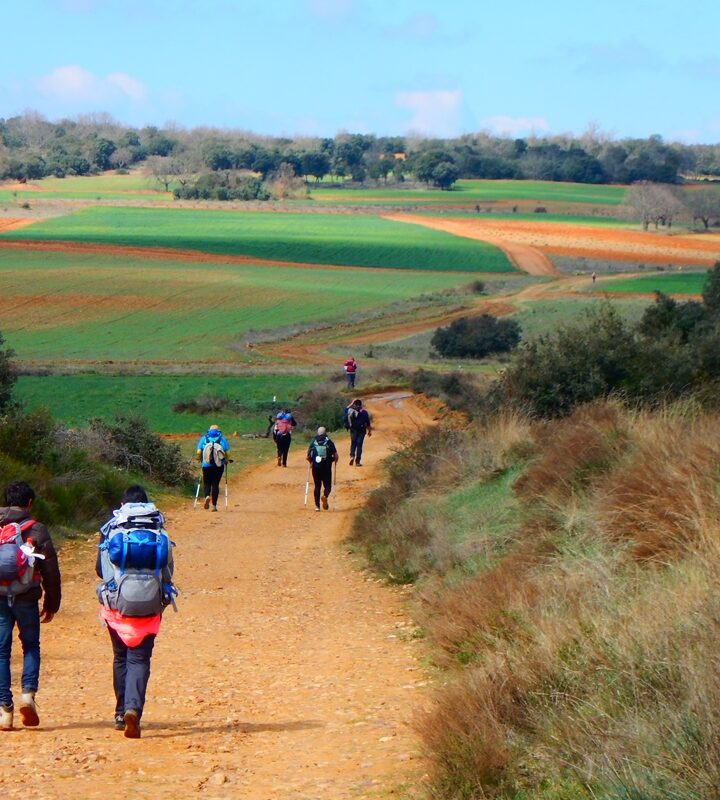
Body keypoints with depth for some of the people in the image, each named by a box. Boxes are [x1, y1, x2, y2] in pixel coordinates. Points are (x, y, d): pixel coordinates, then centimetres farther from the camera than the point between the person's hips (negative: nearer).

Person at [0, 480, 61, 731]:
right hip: (26, 598, -1)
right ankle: (28, 693, -3)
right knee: (31, 647, 16)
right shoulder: (36, 530, -1)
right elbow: (51, 571, -1)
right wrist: (52, 604, 9)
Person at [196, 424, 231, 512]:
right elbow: (227, 452, -3)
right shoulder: (222, 438, 4)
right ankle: (214, 505, 6)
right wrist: (226, 460, 14)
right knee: (215, 484, 8)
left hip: (206, 465, 0)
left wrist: (199, 459, 15)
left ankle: (207, 496, -17)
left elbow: (199, 452, -2)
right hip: (219, 465, 0)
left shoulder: (204, 438, 5)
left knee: (206, 483, 13)